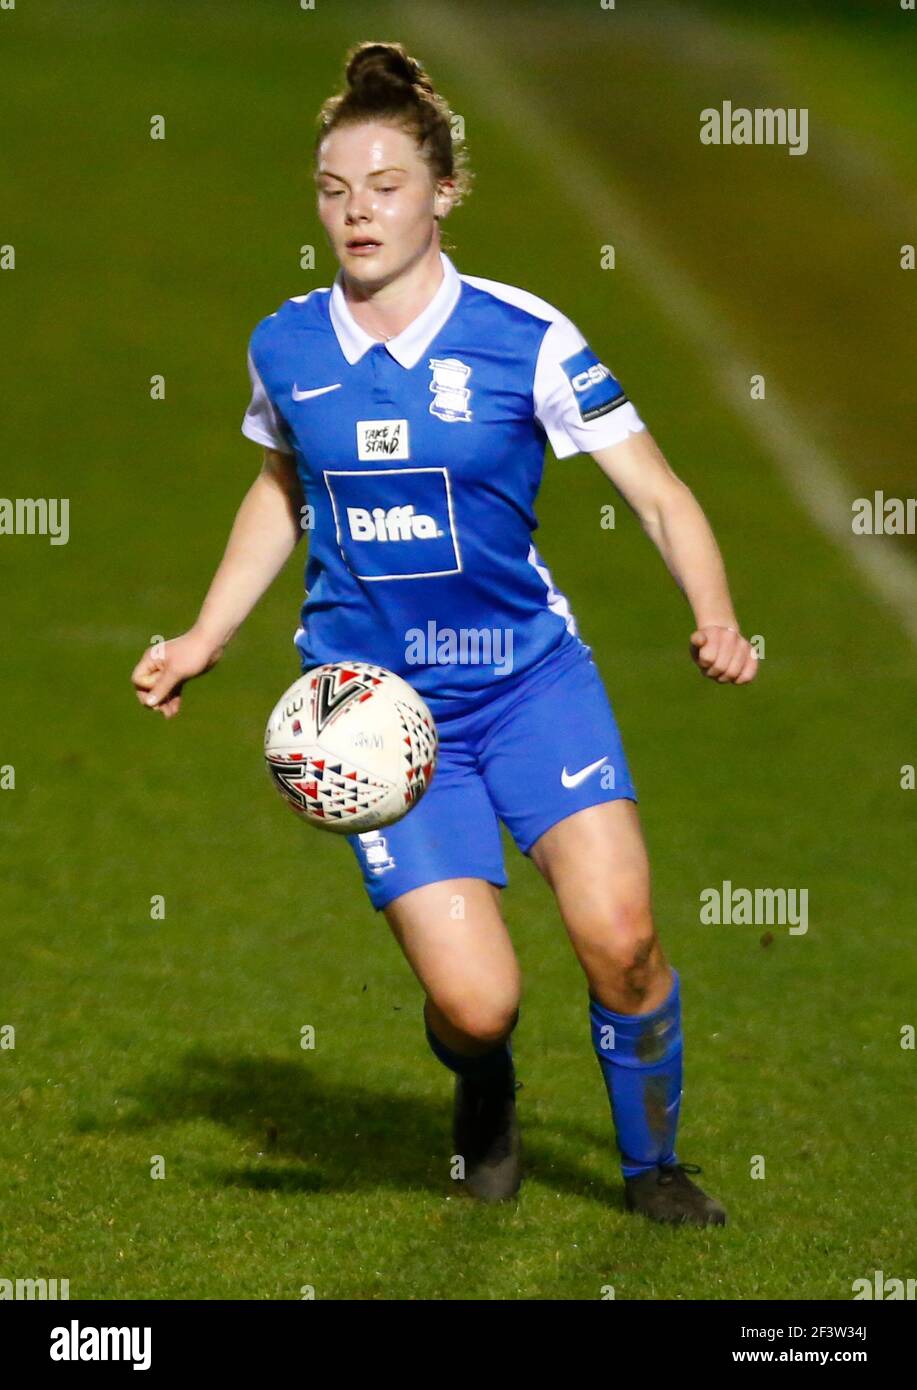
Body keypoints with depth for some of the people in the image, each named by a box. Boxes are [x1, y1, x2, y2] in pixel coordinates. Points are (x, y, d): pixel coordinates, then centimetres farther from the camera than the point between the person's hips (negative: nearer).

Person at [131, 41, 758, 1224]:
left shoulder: (526, 338, -9)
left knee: (619, 938, -16)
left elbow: (657, 493, -5)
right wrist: (203, 640, 14)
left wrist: (714, 618, -22)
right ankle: (485, 1096, 28)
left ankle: (653, 1166, 14)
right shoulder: (285, 348, 0)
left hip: (532, 681, -1)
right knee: (474, 1000, -12)